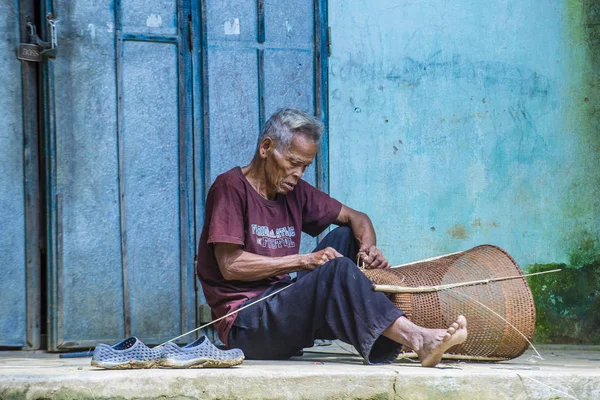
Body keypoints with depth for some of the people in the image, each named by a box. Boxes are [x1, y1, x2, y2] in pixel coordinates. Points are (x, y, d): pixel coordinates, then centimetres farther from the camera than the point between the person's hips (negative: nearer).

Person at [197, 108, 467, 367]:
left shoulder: (295, 192, 15)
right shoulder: (231, 187, -6)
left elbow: (355, 217, 19)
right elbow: (230, 266, -15)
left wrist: (368, 246, -6)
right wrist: (304, 261, -17)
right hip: (244, 326, -8)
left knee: (345, 236, 3)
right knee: (338, 270, -27)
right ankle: (417, 340, -41)